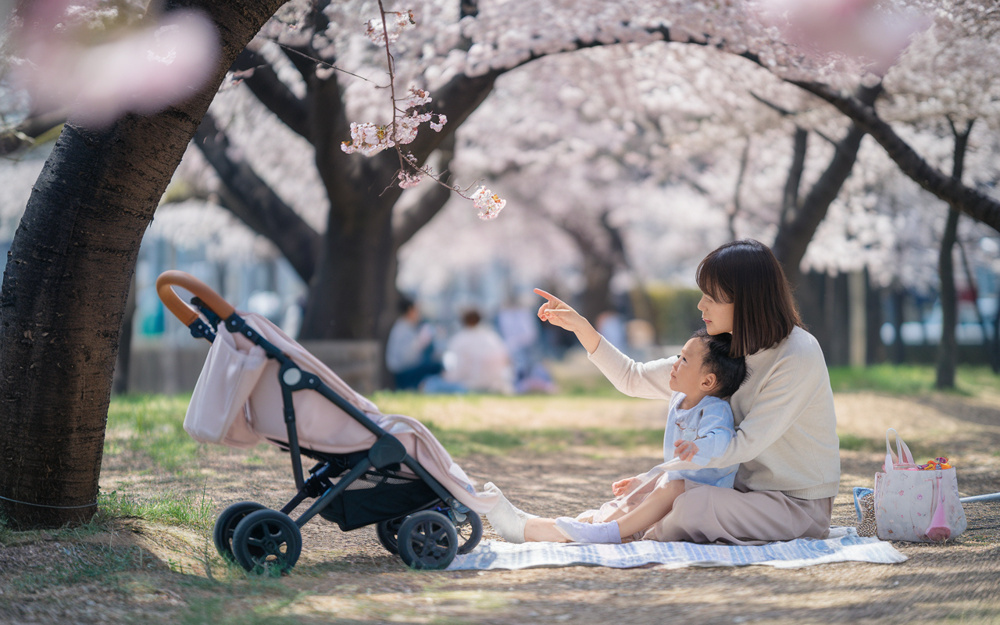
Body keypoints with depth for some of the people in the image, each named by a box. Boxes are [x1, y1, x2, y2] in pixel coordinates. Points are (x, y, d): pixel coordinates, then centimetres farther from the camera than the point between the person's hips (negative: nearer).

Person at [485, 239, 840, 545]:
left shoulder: (799, 357, -19)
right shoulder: (723, 351, 6)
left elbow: (746, 444, -20)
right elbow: (634, 379, 9)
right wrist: (581, 327, -1)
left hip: (800, 506, -8)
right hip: (751, 493, 8)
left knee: (695, 505, -28)